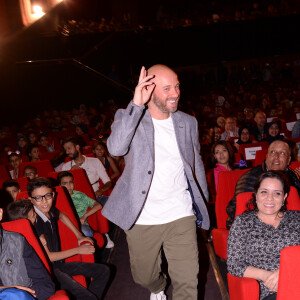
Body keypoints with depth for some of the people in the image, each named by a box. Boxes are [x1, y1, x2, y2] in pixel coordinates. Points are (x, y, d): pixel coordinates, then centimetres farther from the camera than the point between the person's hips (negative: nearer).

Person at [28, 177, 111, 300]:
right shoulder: (34, 222, -22)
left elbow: (62, 216, 27)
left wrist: (79, 236, 22)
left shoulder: (51, 211, 0)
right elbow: (47, 256, -19)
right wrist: (78, 250, -12)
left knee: (103, 271, 9)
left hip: (59, 263, 9)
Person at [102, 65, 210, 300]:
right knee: (144, 277, 18)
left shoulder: (188, 122, 5)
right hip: (142, 218, -1)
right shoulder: (128, 117, -5)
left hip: (181, 215, 1)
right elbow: (116, 148, -26)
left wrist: (203, 205, 15)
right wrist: (136, 104, -29)